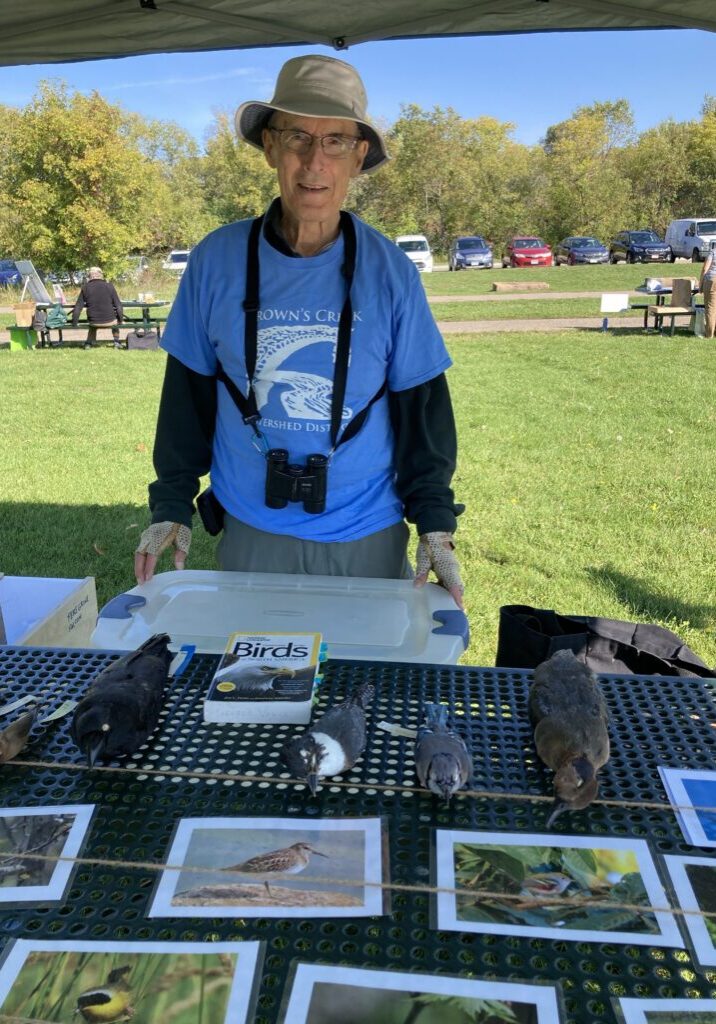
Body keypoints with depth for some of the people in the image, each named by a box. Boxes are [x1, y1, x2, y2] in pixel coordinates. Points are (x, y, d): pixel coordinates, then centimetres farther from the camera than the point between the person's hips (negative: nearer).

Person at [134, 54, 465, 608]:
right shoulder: (218, 260, -5)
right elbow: (188, 392, 3)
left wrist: (436, 526, -6)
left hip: (368, 537, 0)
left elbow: (421, 405, -2)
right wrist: (171, 507, 2)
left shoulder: (389, 270, -6)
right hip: (251, 533, 1)